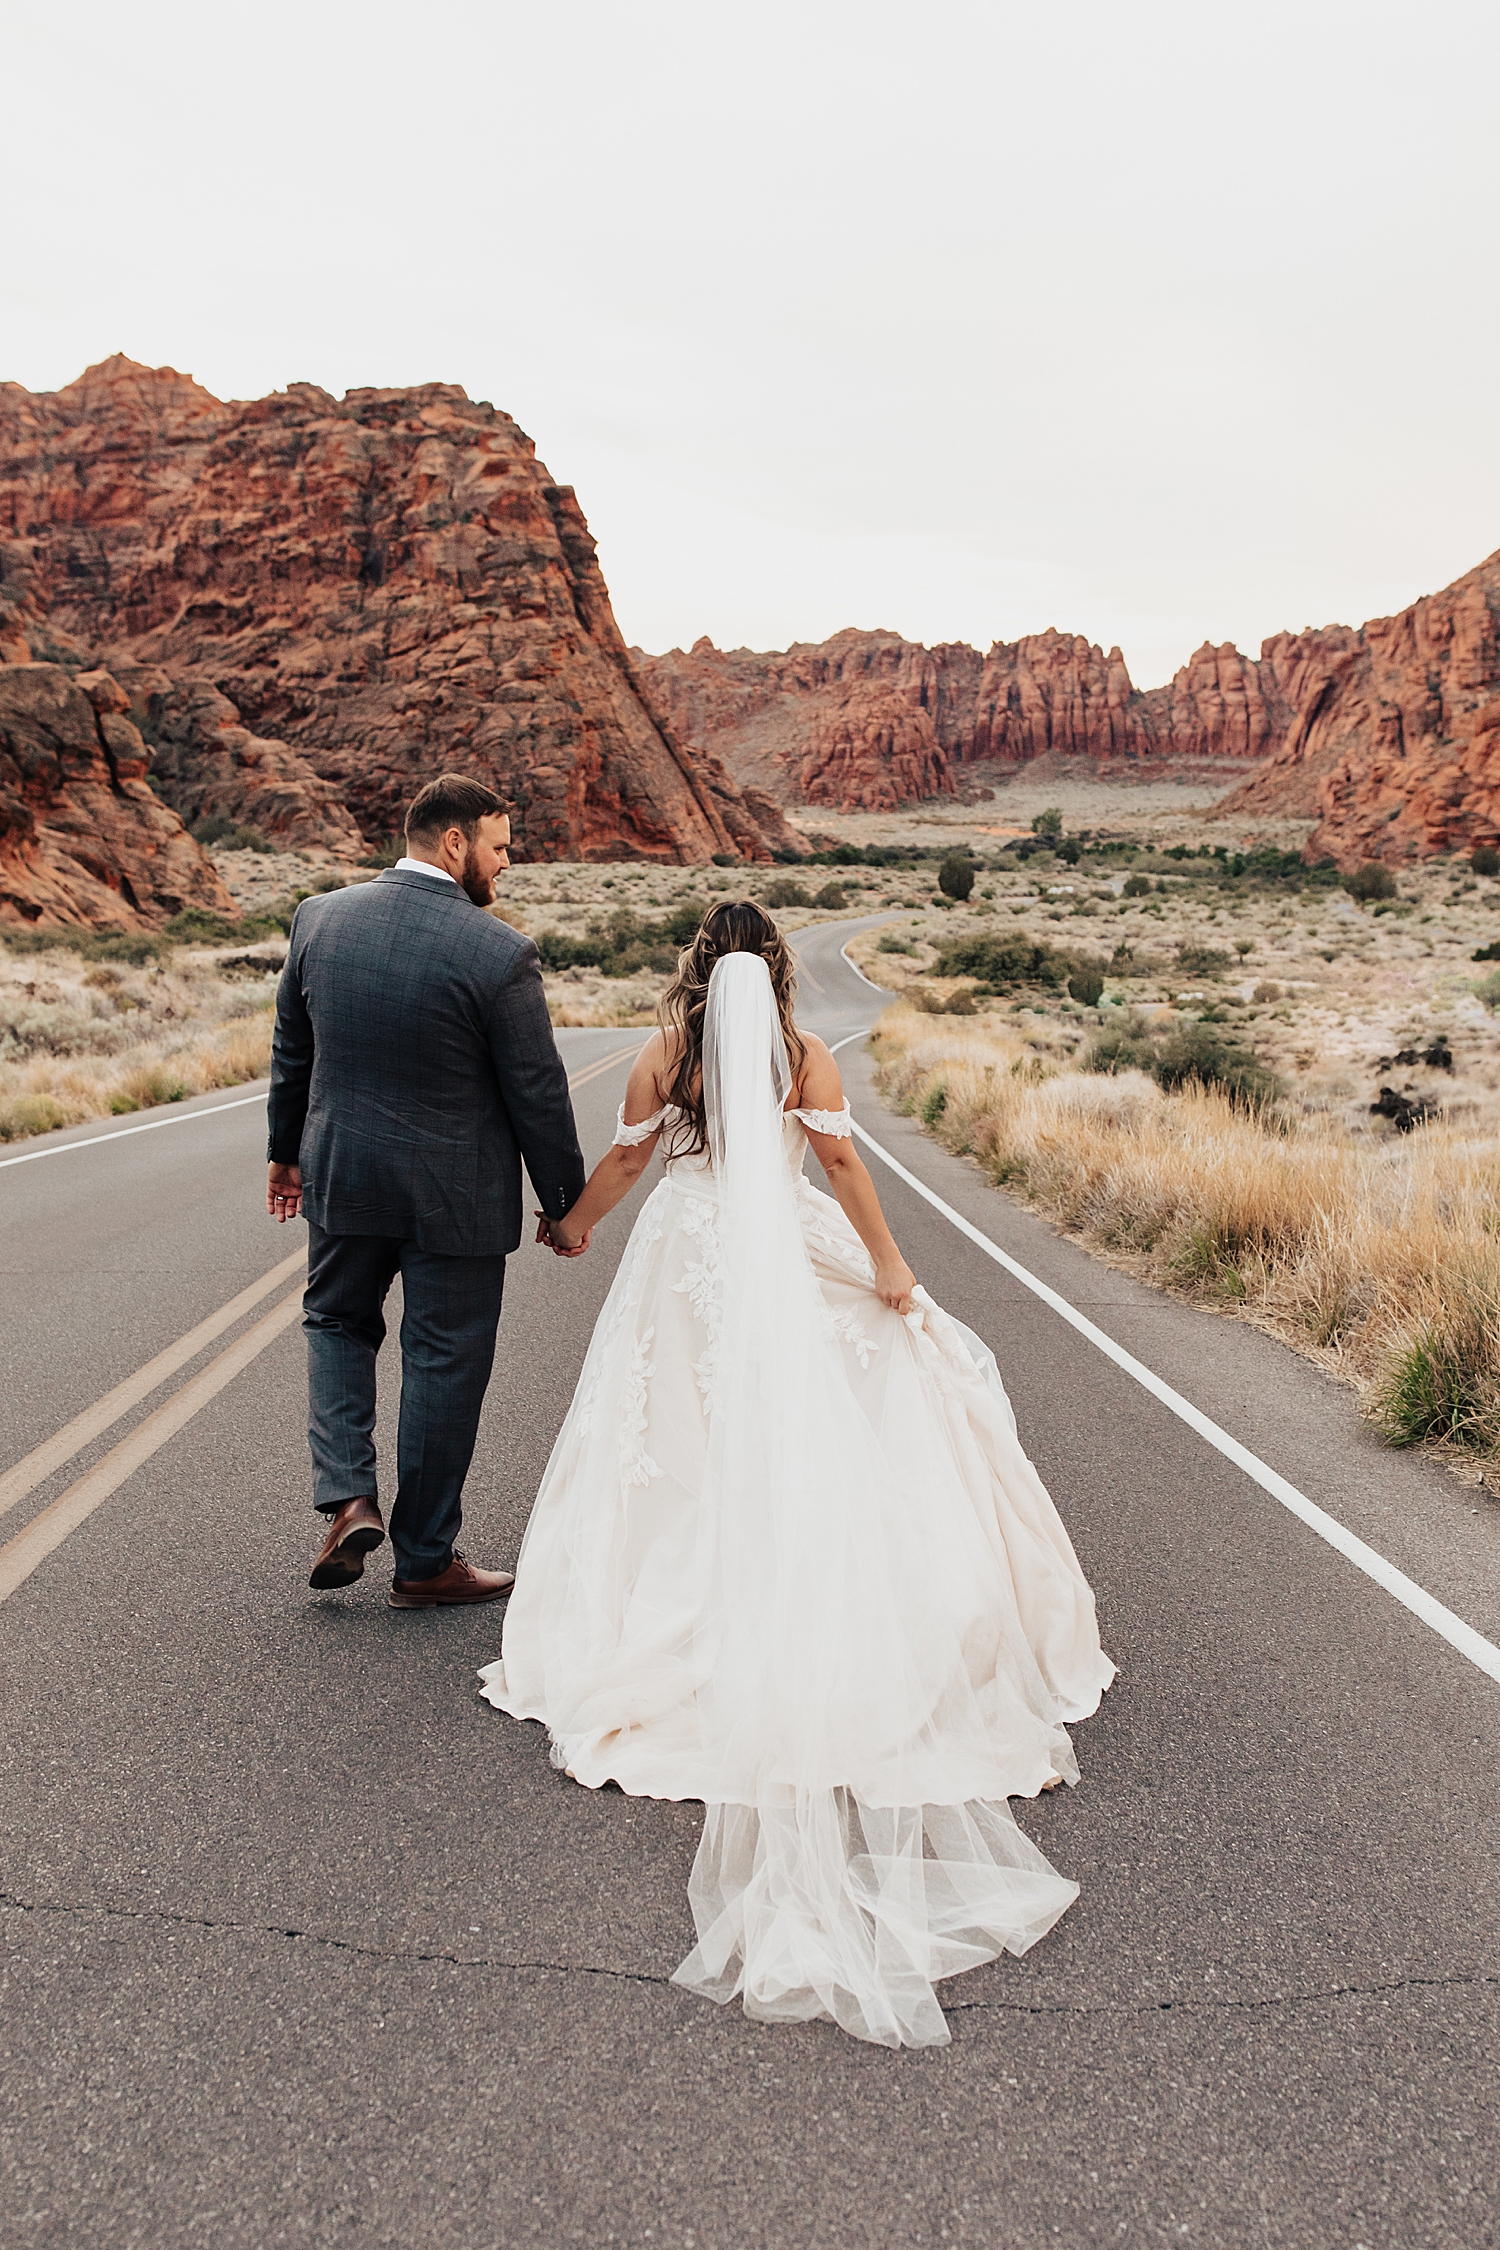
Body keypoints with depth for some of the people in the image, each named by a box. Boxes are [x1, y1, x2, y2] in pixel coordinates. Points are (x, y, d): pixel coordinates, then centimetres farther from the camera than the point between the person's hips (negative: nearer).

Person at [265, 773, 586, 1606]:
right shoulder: (500, 953, -18)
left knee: (338, 1320, 27)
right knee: (444, 1365, 10)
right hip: (455, 1193, -4)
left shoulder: (320, 917, -3)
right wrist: (565, 1203, 2)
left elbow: (291, 1051, 8)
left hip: (341, 1172, 4)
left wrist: (286, 1151, 22)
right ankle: (424, 1561, 23)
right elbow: (537, 1094, -12)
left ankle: (347, 1496, 11)